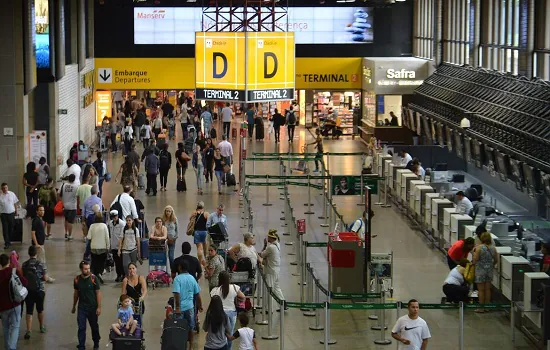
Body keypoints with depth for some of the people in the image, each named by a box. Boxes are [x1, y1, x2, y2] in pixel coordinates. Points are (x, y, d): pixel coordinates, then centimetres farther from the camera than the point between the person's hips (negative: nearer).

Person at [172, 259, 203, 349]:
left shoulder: (177, 278, -13)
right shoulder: (192, 278, 2)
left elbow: (177, 294, -22)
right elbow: (197, 294, 7)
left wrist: (177, 307, -18)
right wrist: (200, 306, 18)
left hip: (180, 308, -4)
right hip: (190, 306, 4)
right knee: (191, 327, 14)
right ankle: (191, 346, 20)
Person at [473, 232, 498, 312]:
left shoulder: (479, 248, -15)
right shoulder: (493, 248, -1)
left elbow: (475, 259, -17)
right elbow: (496, 260, 7)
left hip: (480, 270, -4)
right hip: (489, 270, 5)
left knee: (481, 290, 2)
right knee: (487, 289, 12)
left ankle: (481, 307, 5)